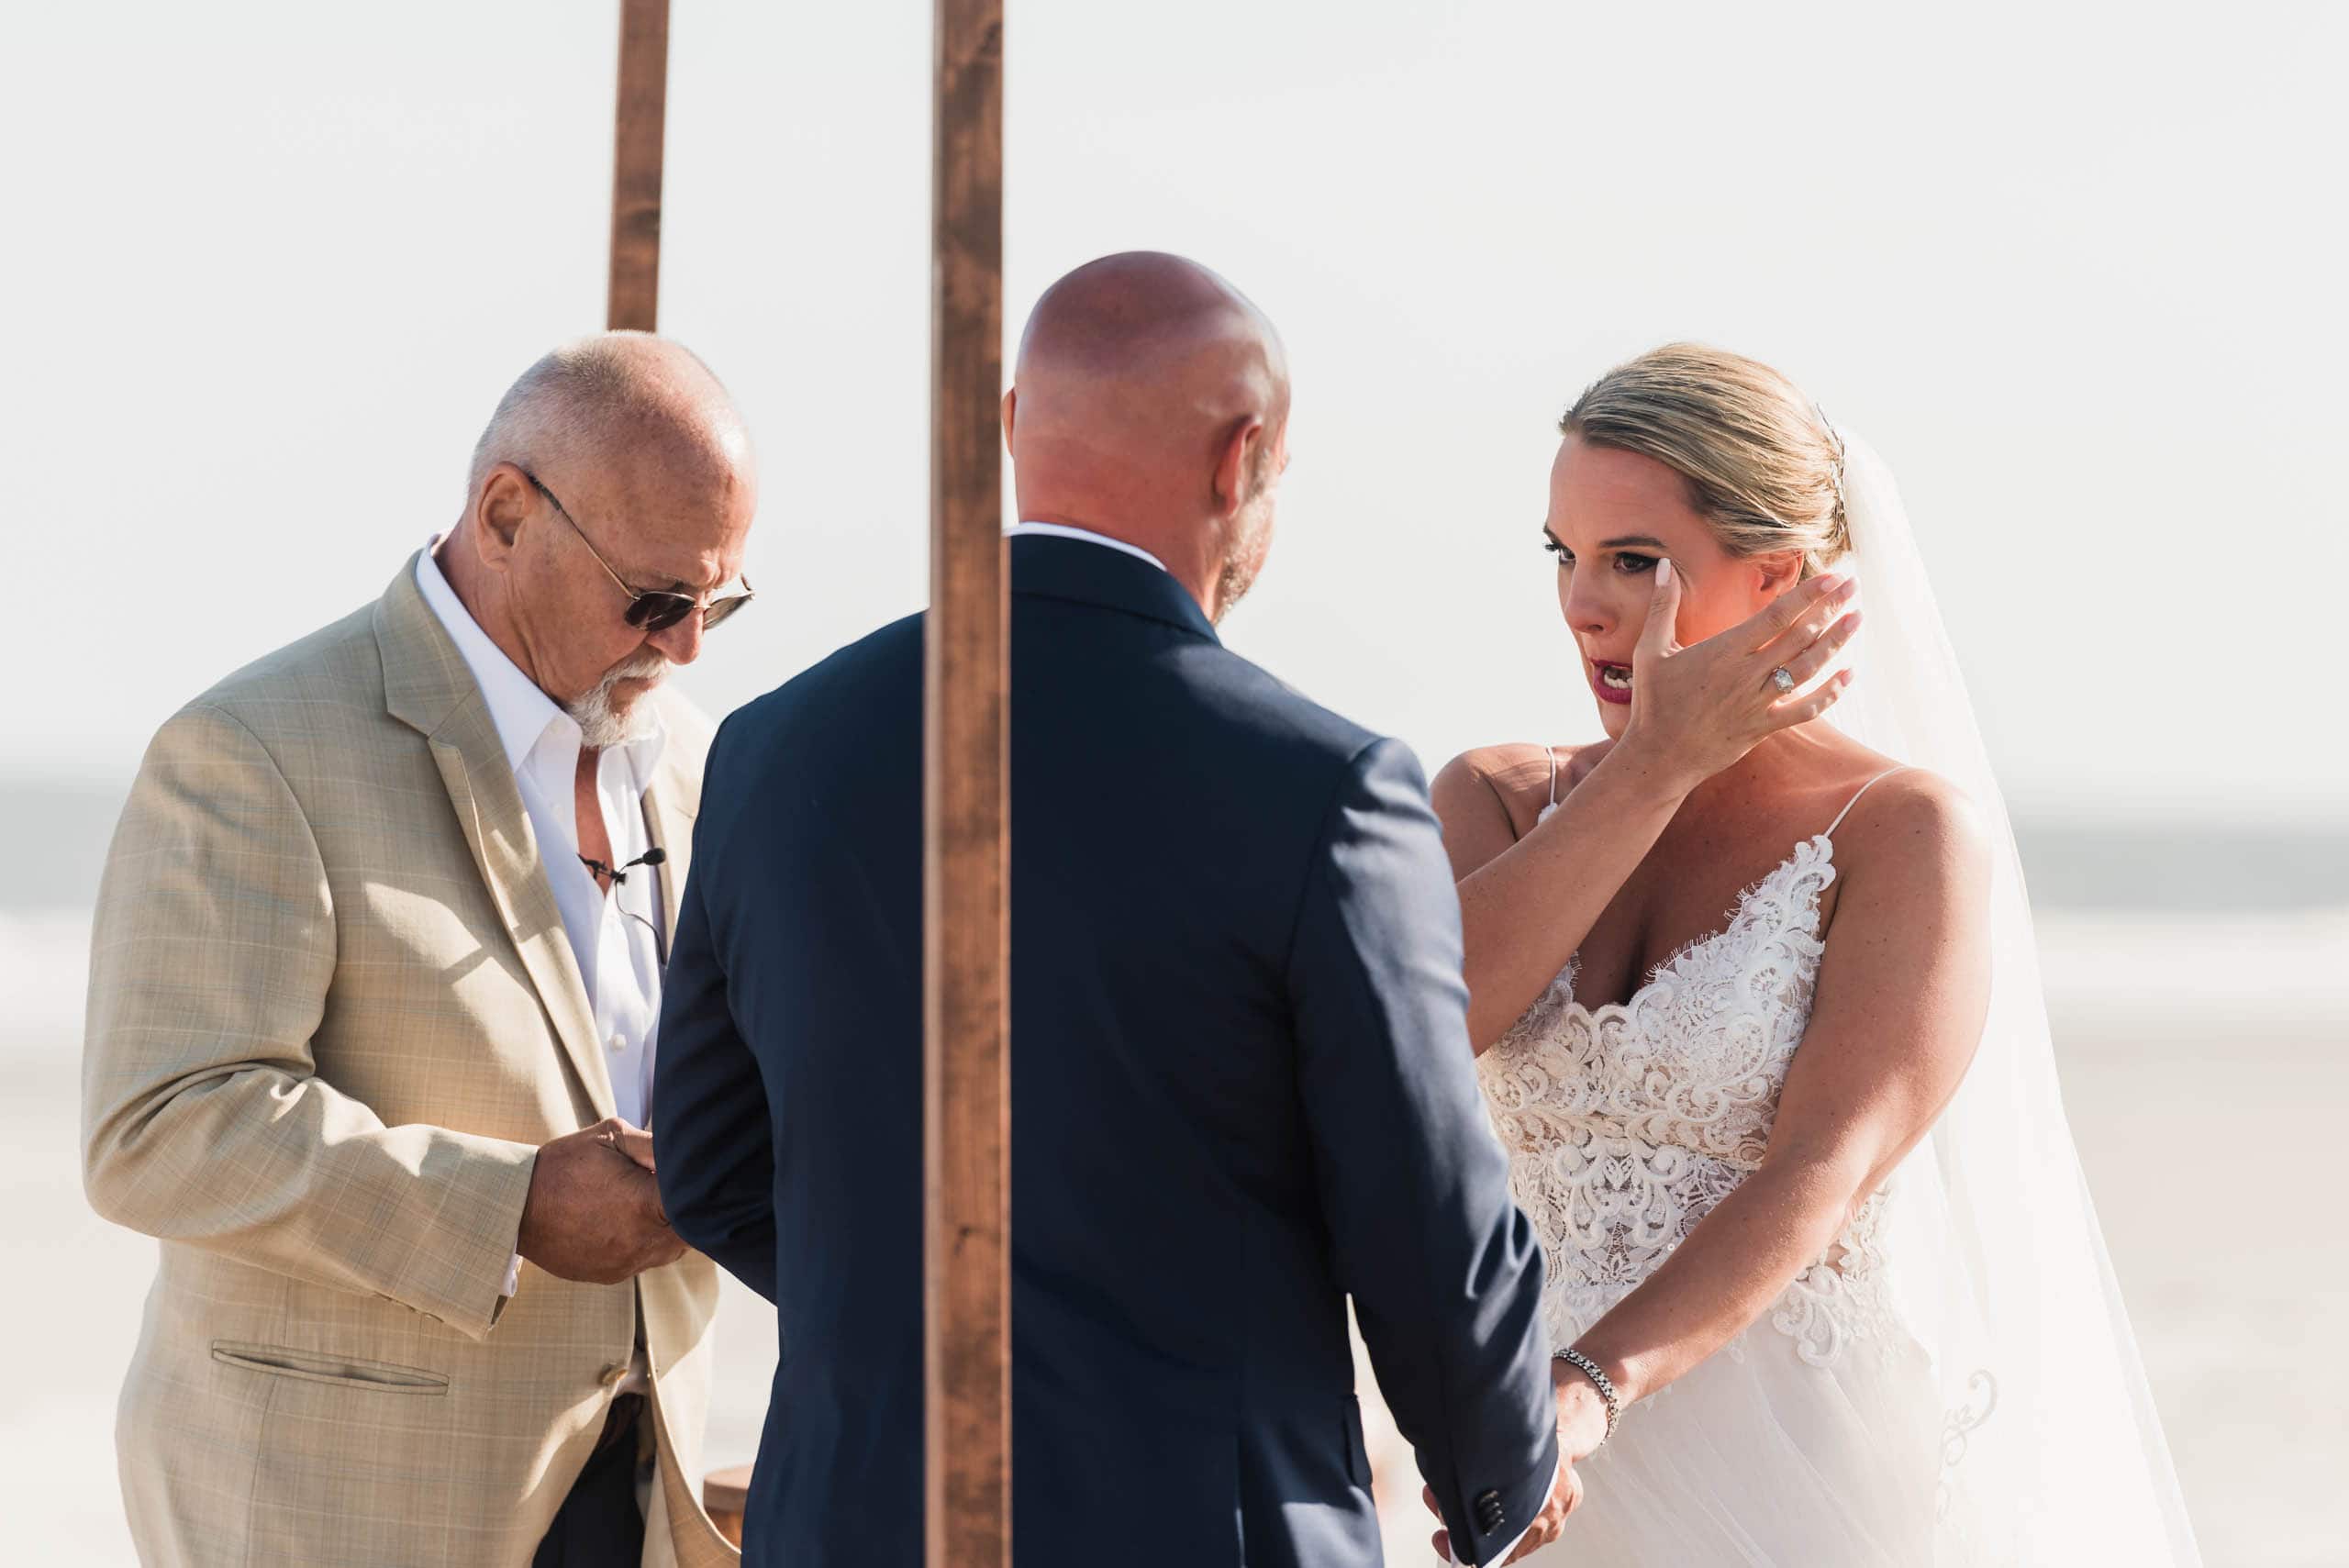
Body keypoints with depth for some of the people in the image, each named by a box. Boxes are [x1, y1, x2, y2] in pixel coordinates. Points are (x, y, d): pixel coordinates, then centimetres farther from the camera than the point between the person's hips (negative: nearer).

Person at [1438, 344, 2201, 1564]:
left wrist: (1584, 1390, -33)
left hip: (1829, 1464, -4)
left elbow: (1823, 1171, -20)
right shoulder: (1494, 802, 4)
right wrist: (1656, 768, -16)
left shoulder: (1914, 830, -9)